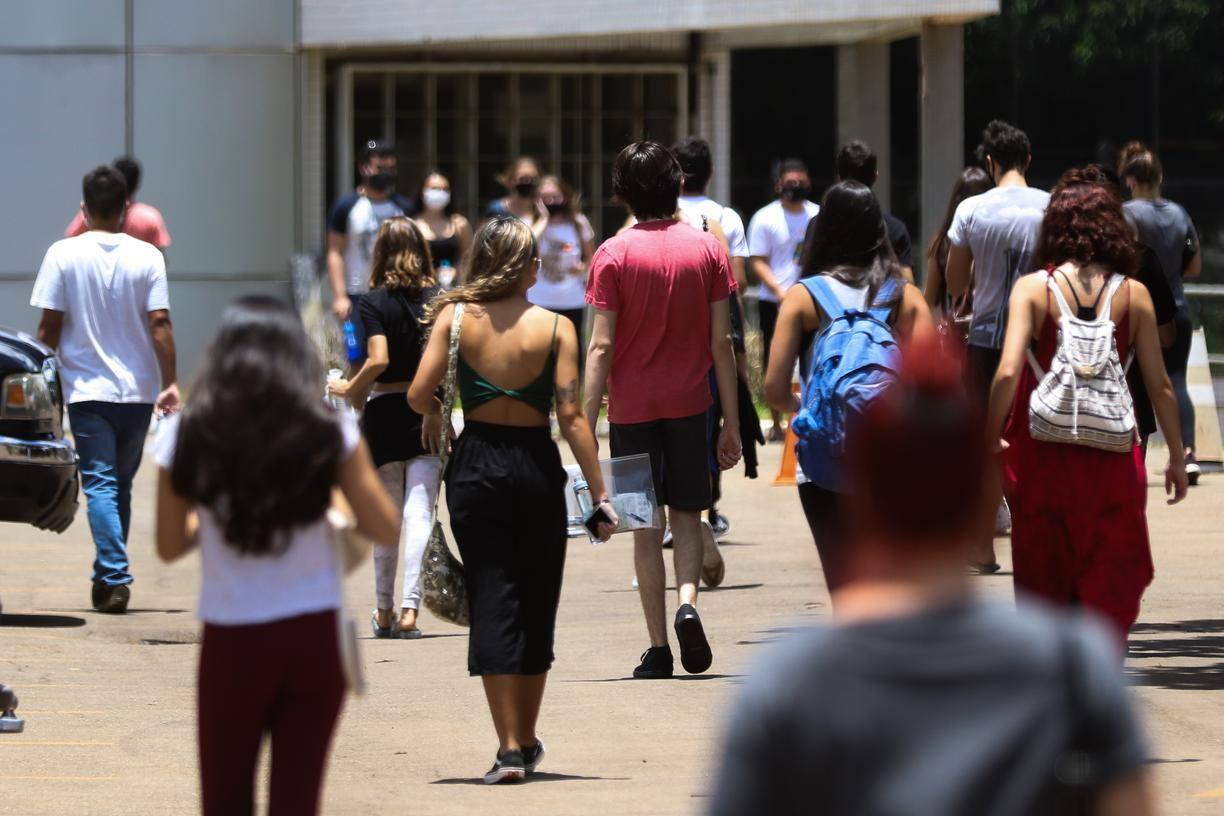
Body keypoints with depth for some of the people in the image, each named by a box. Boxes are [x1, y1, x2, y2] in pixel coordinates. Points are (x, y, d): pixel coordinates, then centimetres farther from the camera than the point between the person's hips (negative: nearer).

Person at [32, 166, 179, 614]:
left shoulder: (64, 255, -5)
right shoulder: (147, 257, -3)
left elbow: (49, 327, -4)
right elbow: (159, 323, -6)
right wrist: (170, 382, -1)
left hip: (87, 389, -2)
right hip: (138, 390, 2)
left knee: (100, 484, -4)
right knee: (122, 484, 14)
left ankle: (115, 578, -17)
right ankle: (108, 576, 21)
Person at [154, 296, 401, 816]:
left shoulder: (188, 435, -3)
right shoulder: (328, 431, -4)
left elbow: (170, 546, 5)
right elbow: (387, 531, 1)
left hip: (232, 642, -1)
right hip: (314, 636, 1)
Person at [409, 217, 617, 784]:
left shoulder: (454, 318, -4)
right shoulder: (555, 328, -7)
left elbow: (420, 394, -9)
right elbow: (571, 416, -10)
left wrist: (438, 415, 15)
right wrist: (599, 492, -7)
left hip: (475, 465, 0)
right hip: (536, 466, 0)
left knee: (492, 602, 1)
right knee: (536, 604, 15)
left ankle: (510, 747, -8)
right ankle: (527, 741, 25)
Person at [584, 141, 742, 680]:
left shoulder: (614, 255, -6)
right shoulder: (707, 249, 0)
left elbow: (602, 346, -10)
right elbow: (721, 342, 0)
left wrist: (585, 424, -8)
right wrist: (732, 421, 5)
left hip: (632, 407, -1)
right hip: (690, 403, 1)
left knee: (646, 527, 5)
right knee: (686, 515, 14)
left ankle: (658, 650, 5)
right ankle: (687, 601, -13)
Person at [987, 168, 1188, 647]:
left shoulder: (1032, 289, -4)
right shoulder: (1134, 296, -1)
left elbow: (1008, 373, -14)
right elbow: (1159, 384, 2)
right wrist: (1177, 457, 13)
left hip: (1042, 456, 0)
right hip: (1112, 461, 0)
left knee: (1045, 588, 16)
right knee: (1112, 587, 6)